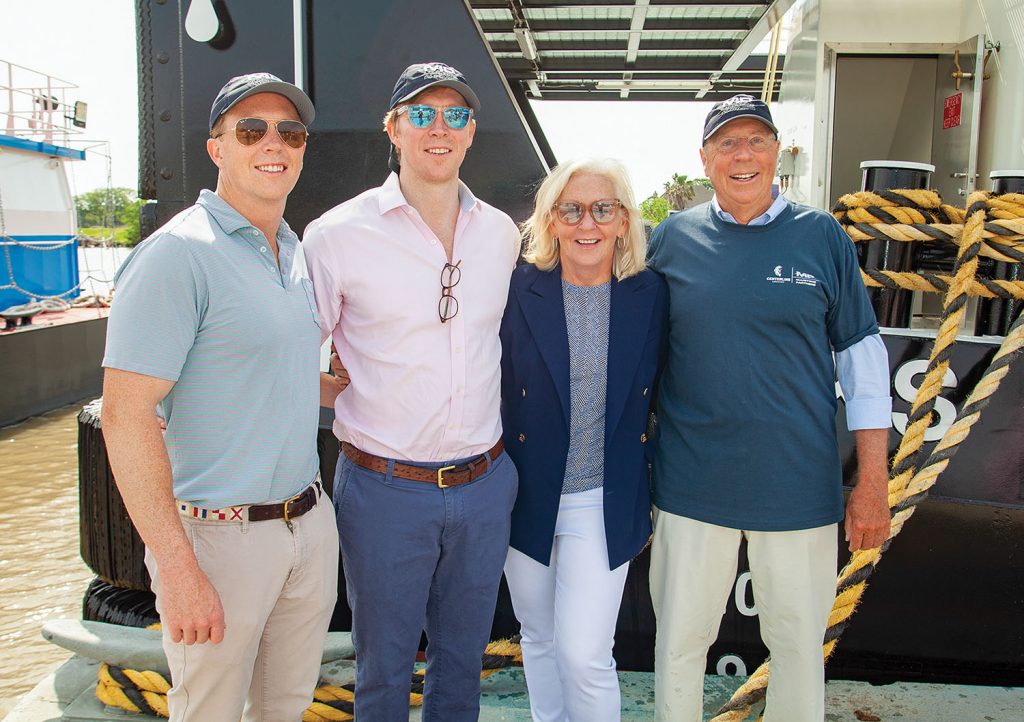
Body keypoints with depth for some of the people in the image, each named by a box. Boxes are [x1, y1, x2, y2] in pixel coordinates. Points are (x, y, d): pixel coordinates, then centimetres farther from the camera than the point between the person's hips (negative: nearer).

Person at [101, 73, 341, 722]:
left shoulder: (294, 251, 10)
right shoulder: (178, 253, -15)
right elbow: (126, 417, -20)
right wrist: (178, 569, -21)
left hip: (309, 520, 7)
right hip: (220, 537, -7)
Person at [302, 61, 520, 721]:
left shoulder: (502, 234, 5)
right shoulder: (338, 234, -8)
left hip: (485, 486, 4)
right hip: (384, 488, -3)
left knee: (463, 659, 20)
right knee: (384, 669, 14)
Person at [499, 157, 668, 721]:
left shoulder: (650, 294, -4)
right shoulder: (517, 292, -8)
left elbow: (656, 398, 5)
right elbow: (492, 392, -1)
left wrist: (654, 493, 6)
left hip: (604, 505, -1)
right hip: (527, 498, 1)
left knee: (584, 654, -4)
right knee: (538, 639, 18)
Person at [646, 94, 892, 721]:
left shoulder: (821, 235, 0)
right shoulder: (672, 239, 2)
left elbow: (861, 353, 2)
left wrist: (873, 483, -1)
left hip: (800, 485, 0)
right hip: (691, 483, 1)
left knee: (799, 643, 14)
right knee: (679, 642, 12)